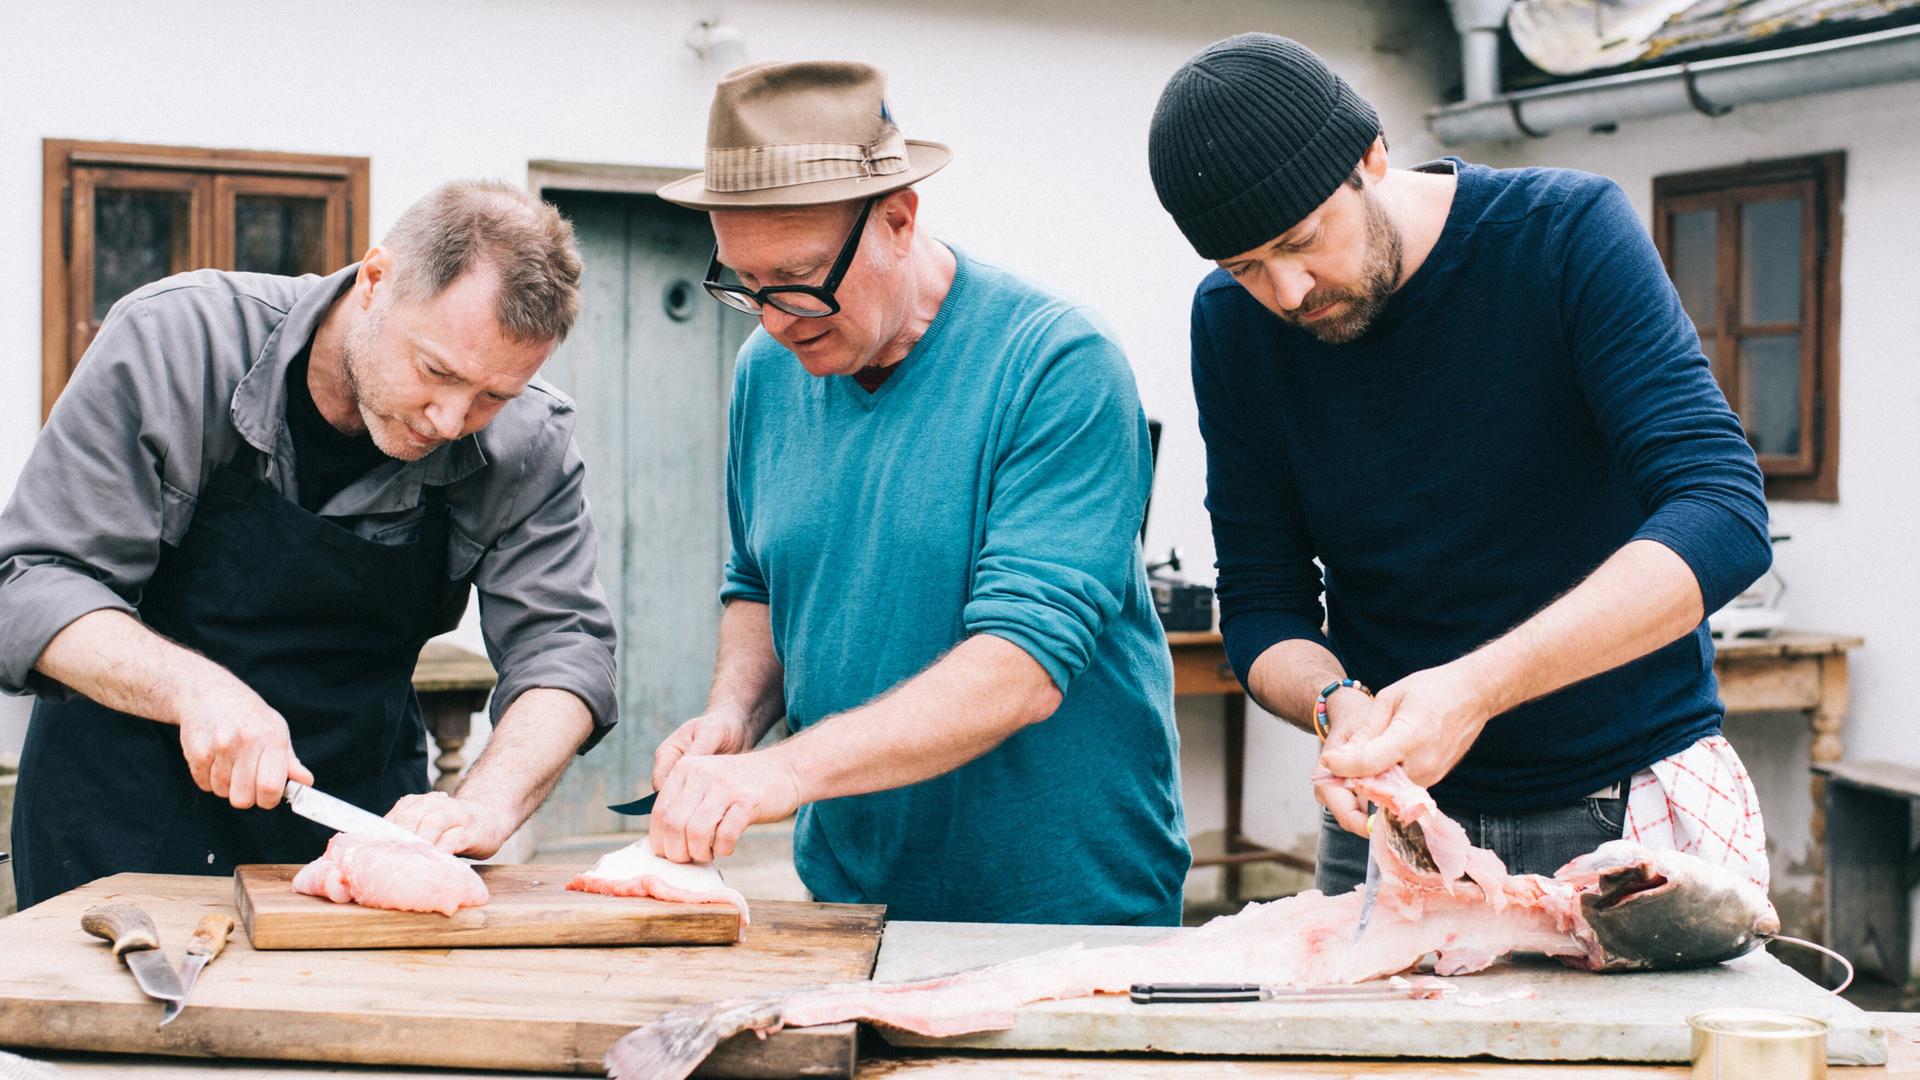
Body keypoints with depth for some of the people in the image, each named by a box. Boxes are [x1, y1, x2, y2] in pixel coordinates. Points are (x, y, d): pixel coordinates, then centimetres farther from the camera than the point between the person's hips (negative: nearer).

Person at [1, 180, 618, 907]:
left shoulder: (525, 444, -12)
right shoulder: (173, 341, -17)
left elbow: (562, 643, -11)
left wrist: (487, 804, -31)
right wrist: (192, 685, -33)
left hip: (359, 808, 2)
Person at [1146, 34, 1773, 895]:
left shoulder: (1568, 233, -15)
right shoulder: (1233, 323, -5)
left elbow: (1722, 512, -25)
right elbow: (1261, 605, -1)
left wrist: (1477, 686, -36)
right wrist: (1335, 704, -25)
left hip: (1622, 812, -2)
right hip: (1395, 819, 3)